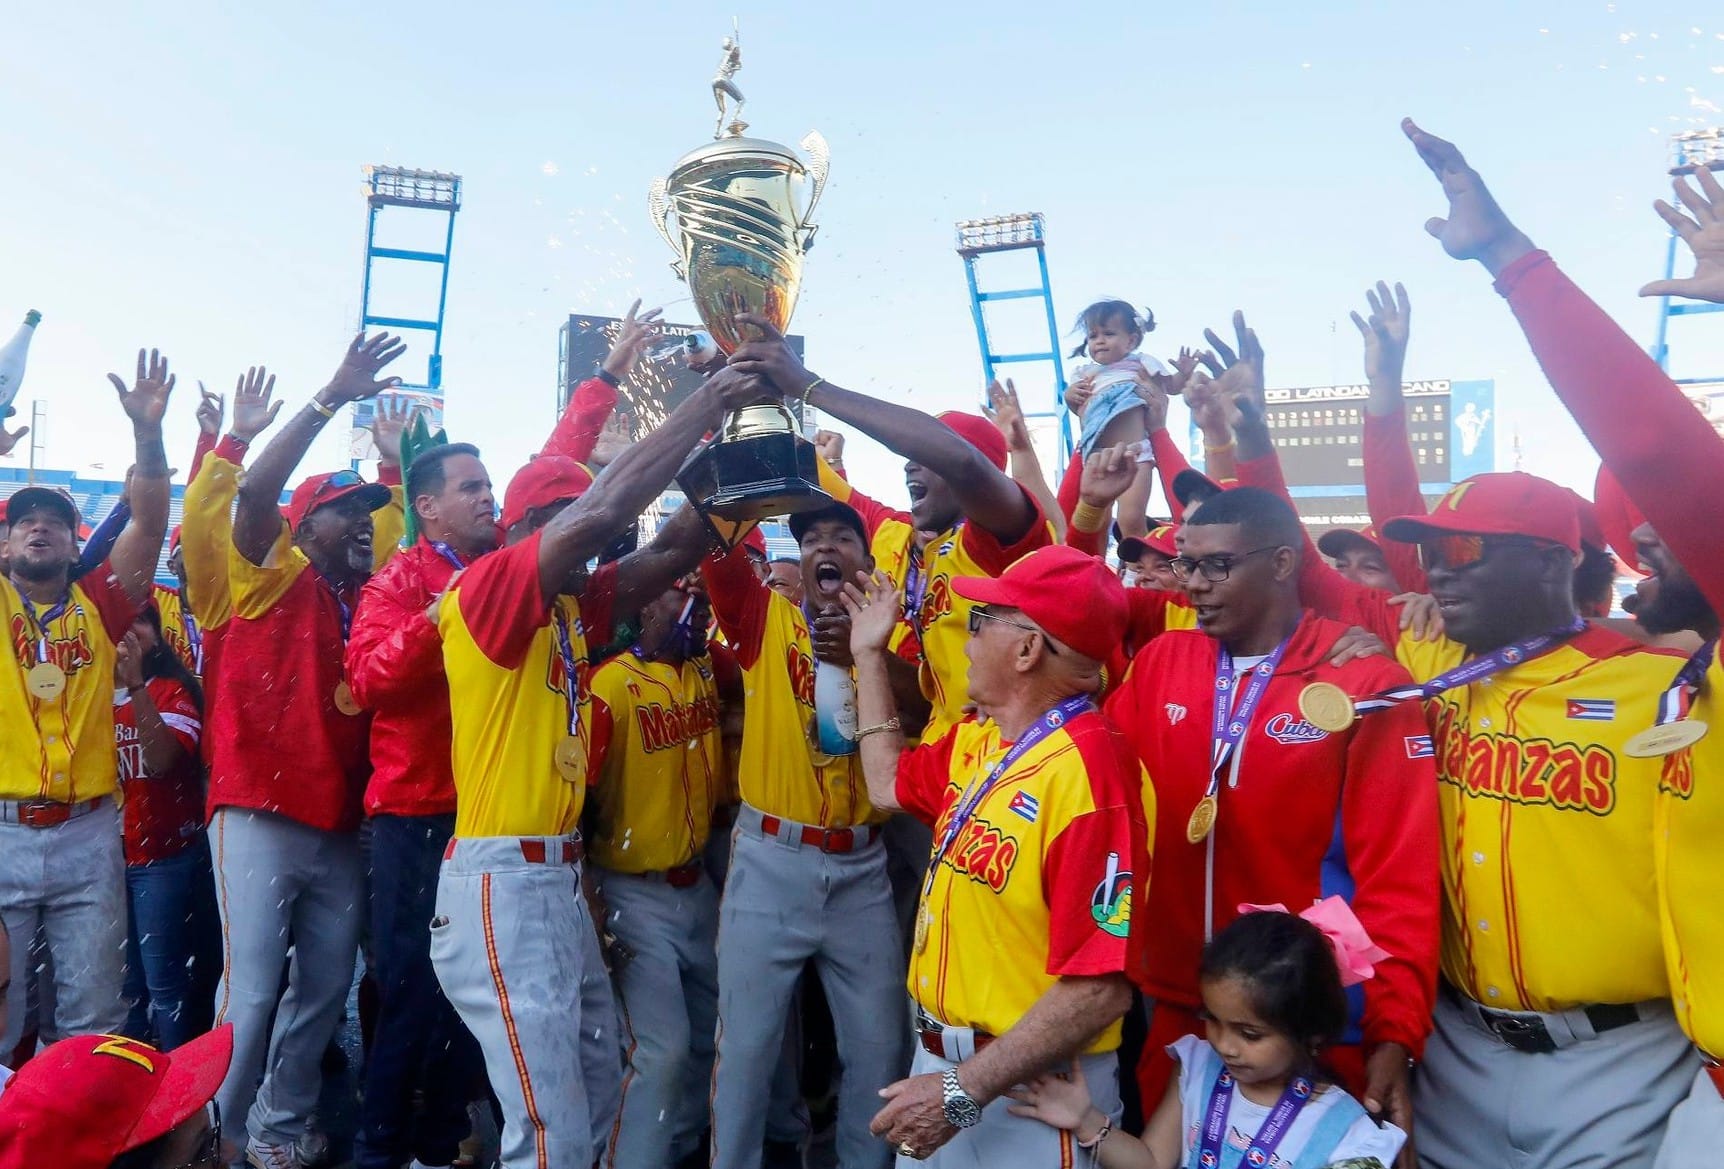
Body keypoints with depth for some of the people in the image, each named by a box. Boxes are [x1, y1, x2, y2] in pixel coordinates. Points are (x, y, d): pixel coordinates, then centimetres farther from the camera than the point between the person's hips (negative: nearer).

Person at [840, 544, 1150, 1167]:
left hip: (1026, 1092, -8)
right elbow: (889, 783, 23)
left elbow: (1102, 988, -27)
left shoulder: (1086, 770, -26)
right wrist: (869, 653, 19)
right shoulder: (977, 738, 4)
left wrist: (965, 1089, -25)